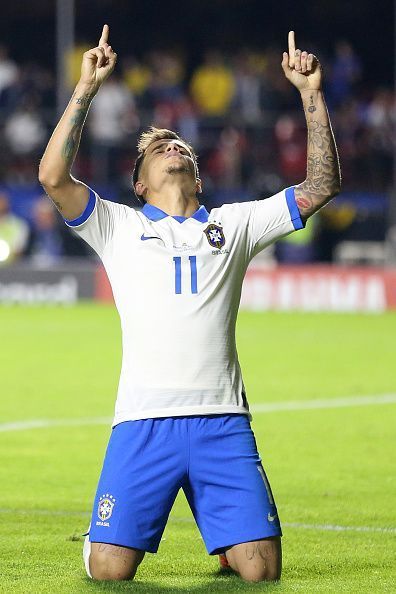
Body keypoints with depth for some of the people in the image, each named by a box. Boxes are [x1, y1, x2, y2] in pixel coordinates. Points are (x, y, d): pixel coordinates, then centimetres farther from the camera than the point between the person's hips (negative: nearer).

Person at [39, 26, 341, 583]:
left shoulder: (235, 224, 18)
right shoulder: (120, 226, 13)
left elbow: (321, 185, 14)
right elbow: (53, 177, -2)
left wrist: (312, 92, 9)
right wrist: (87, 87, -3)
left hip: (222, 422, 1)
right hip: (143, 422, -1)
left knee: (261, 569, -8)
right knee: (110, 570, -11)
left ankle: (229, 541, 27)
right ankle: (105, 536, 25)